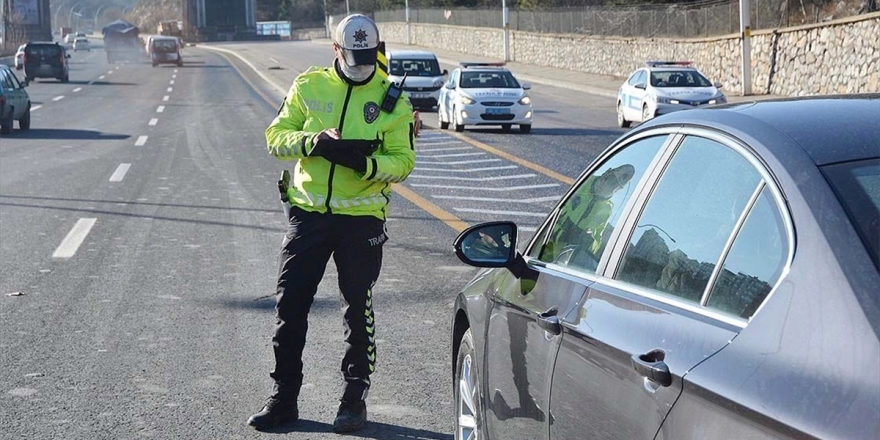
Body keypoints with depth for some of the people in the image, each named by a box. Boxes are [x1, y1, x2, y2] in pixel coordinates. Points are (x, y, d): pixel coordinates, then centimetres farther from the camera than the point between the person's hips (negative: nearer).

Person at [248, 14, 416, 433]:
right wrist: (313, 142, -19)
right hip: (308, 211, 2)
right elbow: (276, 137, 1)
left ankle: (354, 399, 18)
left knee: (358, 310, 5)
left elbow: (403, 161, -4)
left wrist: (366, 163, -24)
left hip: (361, 217, -2)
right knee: (290, 304, 3)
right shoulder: (308, 86, 4)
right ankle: (283, 398, 15)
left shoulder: (391, 100, 0)